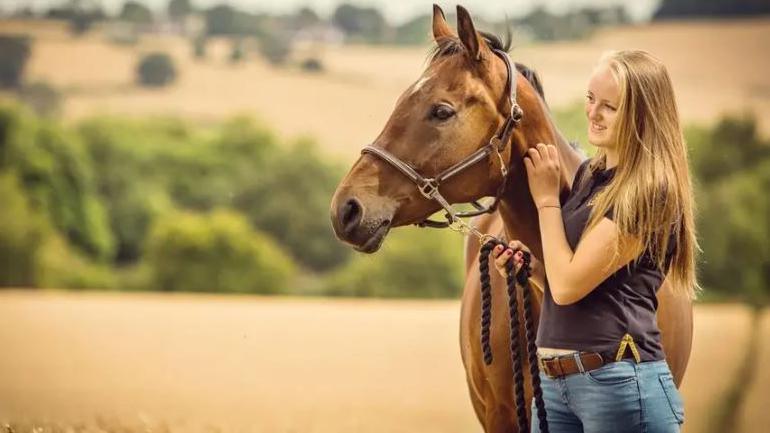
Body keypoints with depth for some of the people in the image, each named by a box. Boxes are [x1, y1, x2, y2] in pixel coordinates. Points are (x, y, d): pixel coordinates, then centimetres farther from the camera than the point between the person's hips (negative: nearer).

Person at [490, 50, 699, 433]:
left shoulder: (650, 192, -14)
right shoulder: (589, 174, 12)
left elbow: (568, 286, -16)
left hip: (618, 381, -8)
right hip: (554, 381, 8)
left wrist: (546, 198, -6)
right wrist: (526, 259, 2)